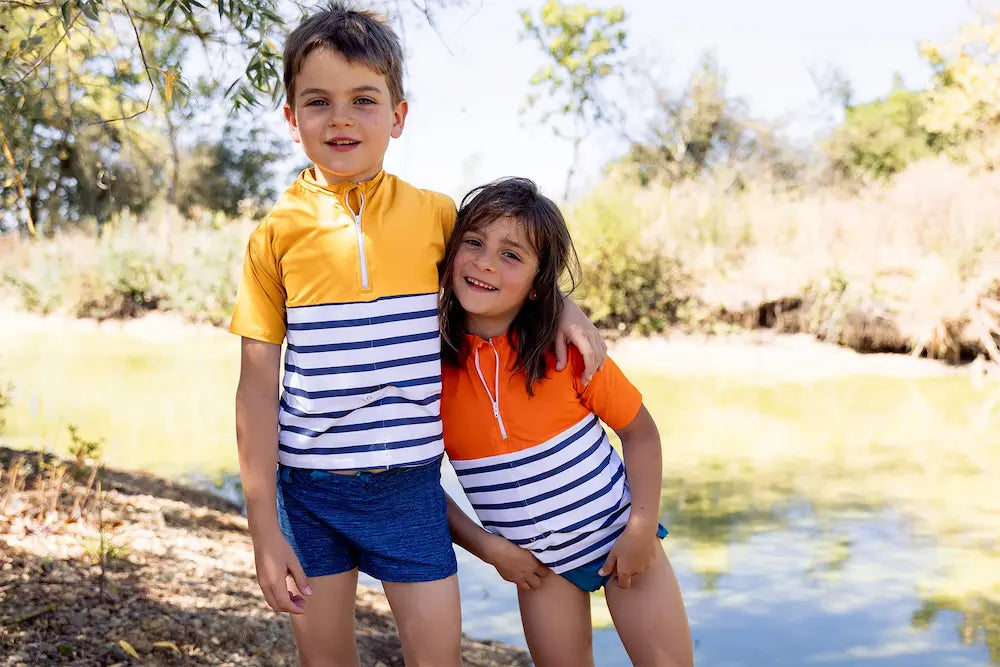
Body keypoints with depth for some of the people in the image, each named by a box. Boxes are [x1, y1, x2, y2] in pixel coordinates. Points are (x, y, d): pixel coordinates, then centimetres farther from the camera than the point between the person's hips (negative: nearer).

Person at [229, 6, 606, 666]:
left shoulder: (436, 214, -2)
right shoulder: (277, 234, -5)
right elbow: (257, 385, -4)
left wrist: (563, 308, -1)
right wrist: (265, 526, -6)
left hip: (409, 482, 1)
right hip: (308, 486, 0)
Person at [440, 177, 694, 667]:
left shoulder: (568, 348, -15)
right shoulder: (431, 364, -13)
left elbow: (638, 429, -5)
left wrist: (642, 526, -12)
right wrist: (488, 547, -11)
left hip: (620, 533, -1)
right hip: (537, 561, 1)